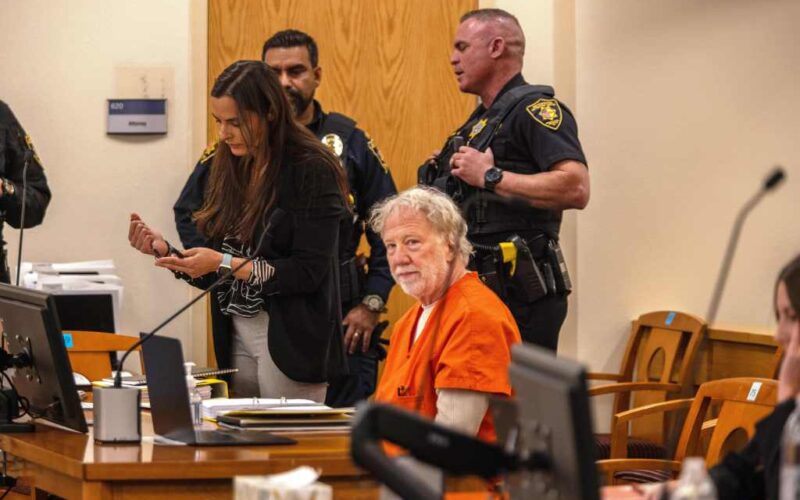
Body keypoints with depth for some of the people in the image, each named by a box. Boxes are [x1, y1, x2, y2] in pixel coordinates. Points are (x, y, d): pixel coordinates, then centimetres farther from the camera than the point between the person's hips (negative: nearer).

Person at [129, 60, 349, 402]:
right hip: (235, 333, 6)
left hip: (289, 337, -6)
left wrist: (225, 264, -18)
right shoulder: (229, 168, 8)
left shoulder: (311, 171, -10)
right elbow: (213, 276, 13)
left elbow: (308, 272, -14)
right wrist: (165, 251, -4)